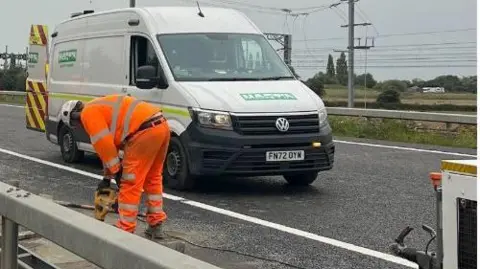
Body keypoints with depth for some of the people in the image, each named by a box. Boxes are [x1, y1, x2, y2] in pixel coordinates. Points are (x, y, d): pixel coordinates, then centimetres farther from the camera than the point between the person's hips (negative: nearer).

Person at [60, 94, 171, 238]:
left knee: (130, 183, 0)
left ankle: (125, 230, 6)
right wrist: (107, 176, 37)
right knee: (153, 178, 21)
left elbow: (104, 144, -5)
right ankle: (156, 226, 26)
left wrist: (116, 170, 5)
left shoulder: (89, 113, 3)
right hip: (162, 126, 10)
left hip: (146, 131, -10)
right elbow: (110, 144, 35)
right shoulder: (101, 109, 32)